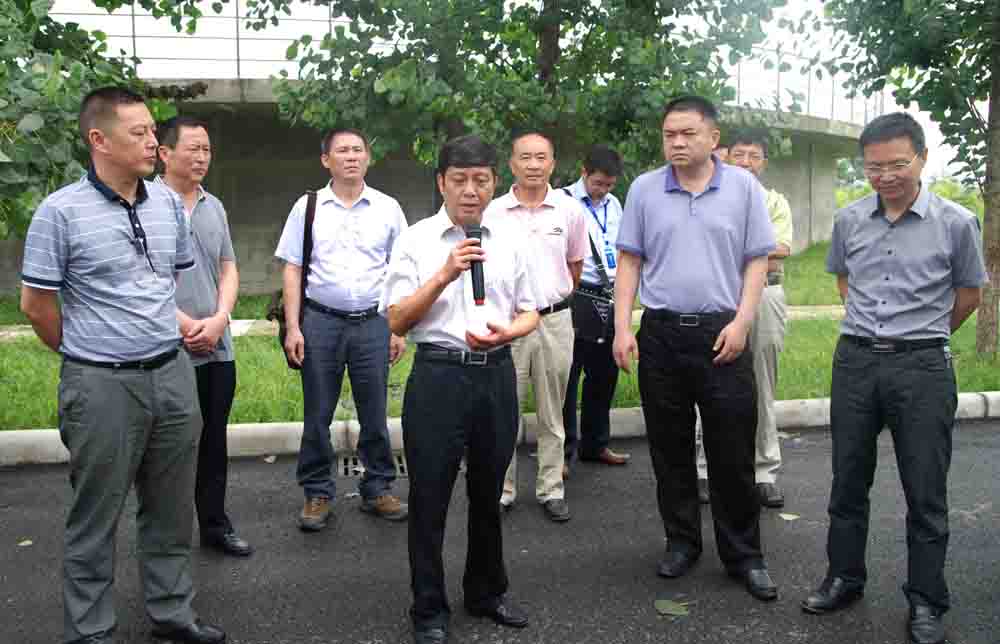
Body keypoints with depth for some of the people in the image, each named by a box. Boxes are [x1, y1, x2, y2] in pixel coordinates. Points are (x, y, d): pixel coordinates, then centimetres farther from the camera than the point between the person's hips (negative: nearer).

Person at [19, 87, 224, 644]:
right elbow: (36, 303, -4)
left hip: (174, 373, 5)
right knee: (97, 518, 9)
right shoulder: (60, 212, -11)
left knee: (171, 509, 16)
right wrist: (88, 360, 5)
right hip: (103, 386, -5)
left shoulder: (169, 203, 5)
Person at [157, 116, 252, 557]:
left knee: (214, 441, 14)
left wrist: (219, 320, -3)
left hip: (218, 350, 6)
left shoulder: (214, 207, 12)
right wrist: (187, 325, -13)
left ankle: (215, 524, 28)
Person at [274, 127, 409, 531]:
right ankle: (317, 493, 20)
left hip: (373, 322, 1)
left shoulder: (387, 208, 5)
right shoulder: (307, 207, 4)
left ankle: (377, 489, 22)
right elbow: (292, 270, 3)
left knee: (375, 413, 8)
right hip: (320, 321, 0)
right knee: (317, 414, 6)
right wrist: (292, 327, -4)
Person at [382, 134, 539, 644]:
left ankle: (487, 591, 38)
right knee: (430, 497, 6)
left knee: (488, 492, 17)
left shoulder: (510, 239, 7)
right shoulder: (416, 240, -2)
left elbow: (529, 313, 12)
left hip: (496, 373, 3)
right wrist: (445, 274, -18)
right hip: (438, 374, -3)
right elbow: (396, 320, -7)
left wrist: (507, 332, -11)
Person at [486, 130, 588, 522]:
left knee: (552, 414, 11)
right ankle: (502, 490, 17)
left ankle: (551, 490, 22)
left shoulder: (569, 210, 3)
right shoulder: (493, 212, -1)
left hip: (554, 320, 1)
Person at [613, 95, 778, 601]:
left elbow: (757, 260, 3)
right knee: (670, 449, 10)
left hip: (722, 334, -1)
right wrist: (622, 328, -2)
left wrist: (741, 323, -8)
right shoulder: (644, 189, 5)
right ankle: (681, 541, 27)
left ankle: (743, 555, 19)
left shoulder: (743, 186, 2)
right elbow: (629, 262, 6)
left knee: (732, 453, 4)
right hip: (660, 332, 2)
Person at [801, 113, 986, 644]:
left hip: (922, 366, -3)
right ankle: (844, 578, 30)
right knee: (848, 480, 13)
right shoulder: (849, 221, 3)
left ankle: (926, 601, 21)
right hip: (855, 361, 3)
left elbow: (968, 293, 8)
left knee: (926, 491, 5)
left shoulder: (956, 223, -7)